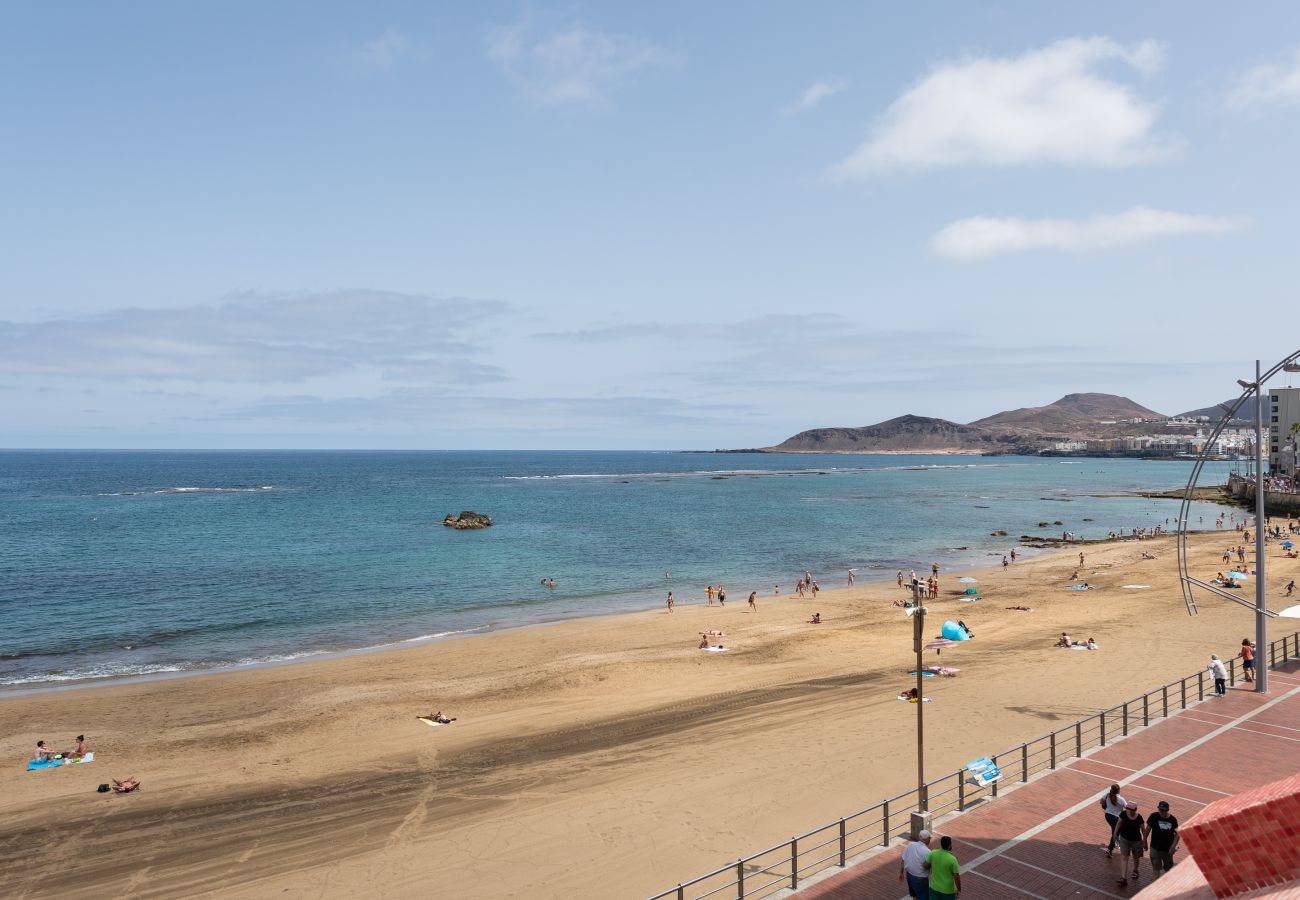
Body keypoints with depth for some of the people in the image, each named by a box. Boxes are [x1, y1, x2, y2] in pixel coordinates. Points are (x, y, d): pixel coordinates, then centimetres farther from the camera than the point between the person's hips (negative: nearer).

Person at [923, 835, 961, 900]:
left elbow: (926, 866, -3)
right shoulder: (952, 859, -24)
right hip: (947, 890, -3)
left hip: (934, 887, 3)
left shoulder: (933, 853, -13)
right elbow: (956, 877, -18)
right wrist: (959, 889, -3)